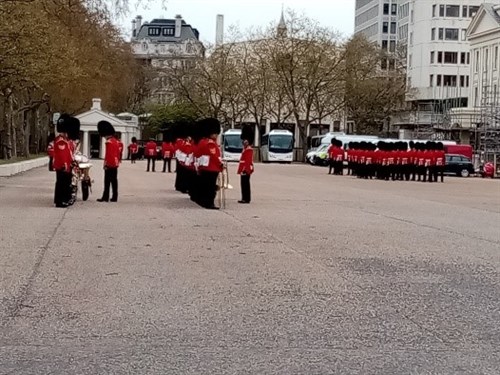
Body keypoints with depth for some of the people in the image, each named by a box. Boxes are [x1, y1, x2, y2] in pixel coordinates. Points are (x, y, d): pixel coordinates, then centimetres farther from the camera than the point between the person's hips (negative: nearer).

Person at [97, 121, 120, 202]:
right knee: (114, 181, 9)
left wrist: (105, 164, -16)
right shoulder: (116, 141, 13)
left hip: (109, 165, -8)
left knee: (107, 181, -5)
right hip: (115, 165, 9)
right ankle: (114, 197, 10)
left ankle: (105, 197, -4)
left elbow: (107, 154, -19)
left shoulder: (109, 142, -14)